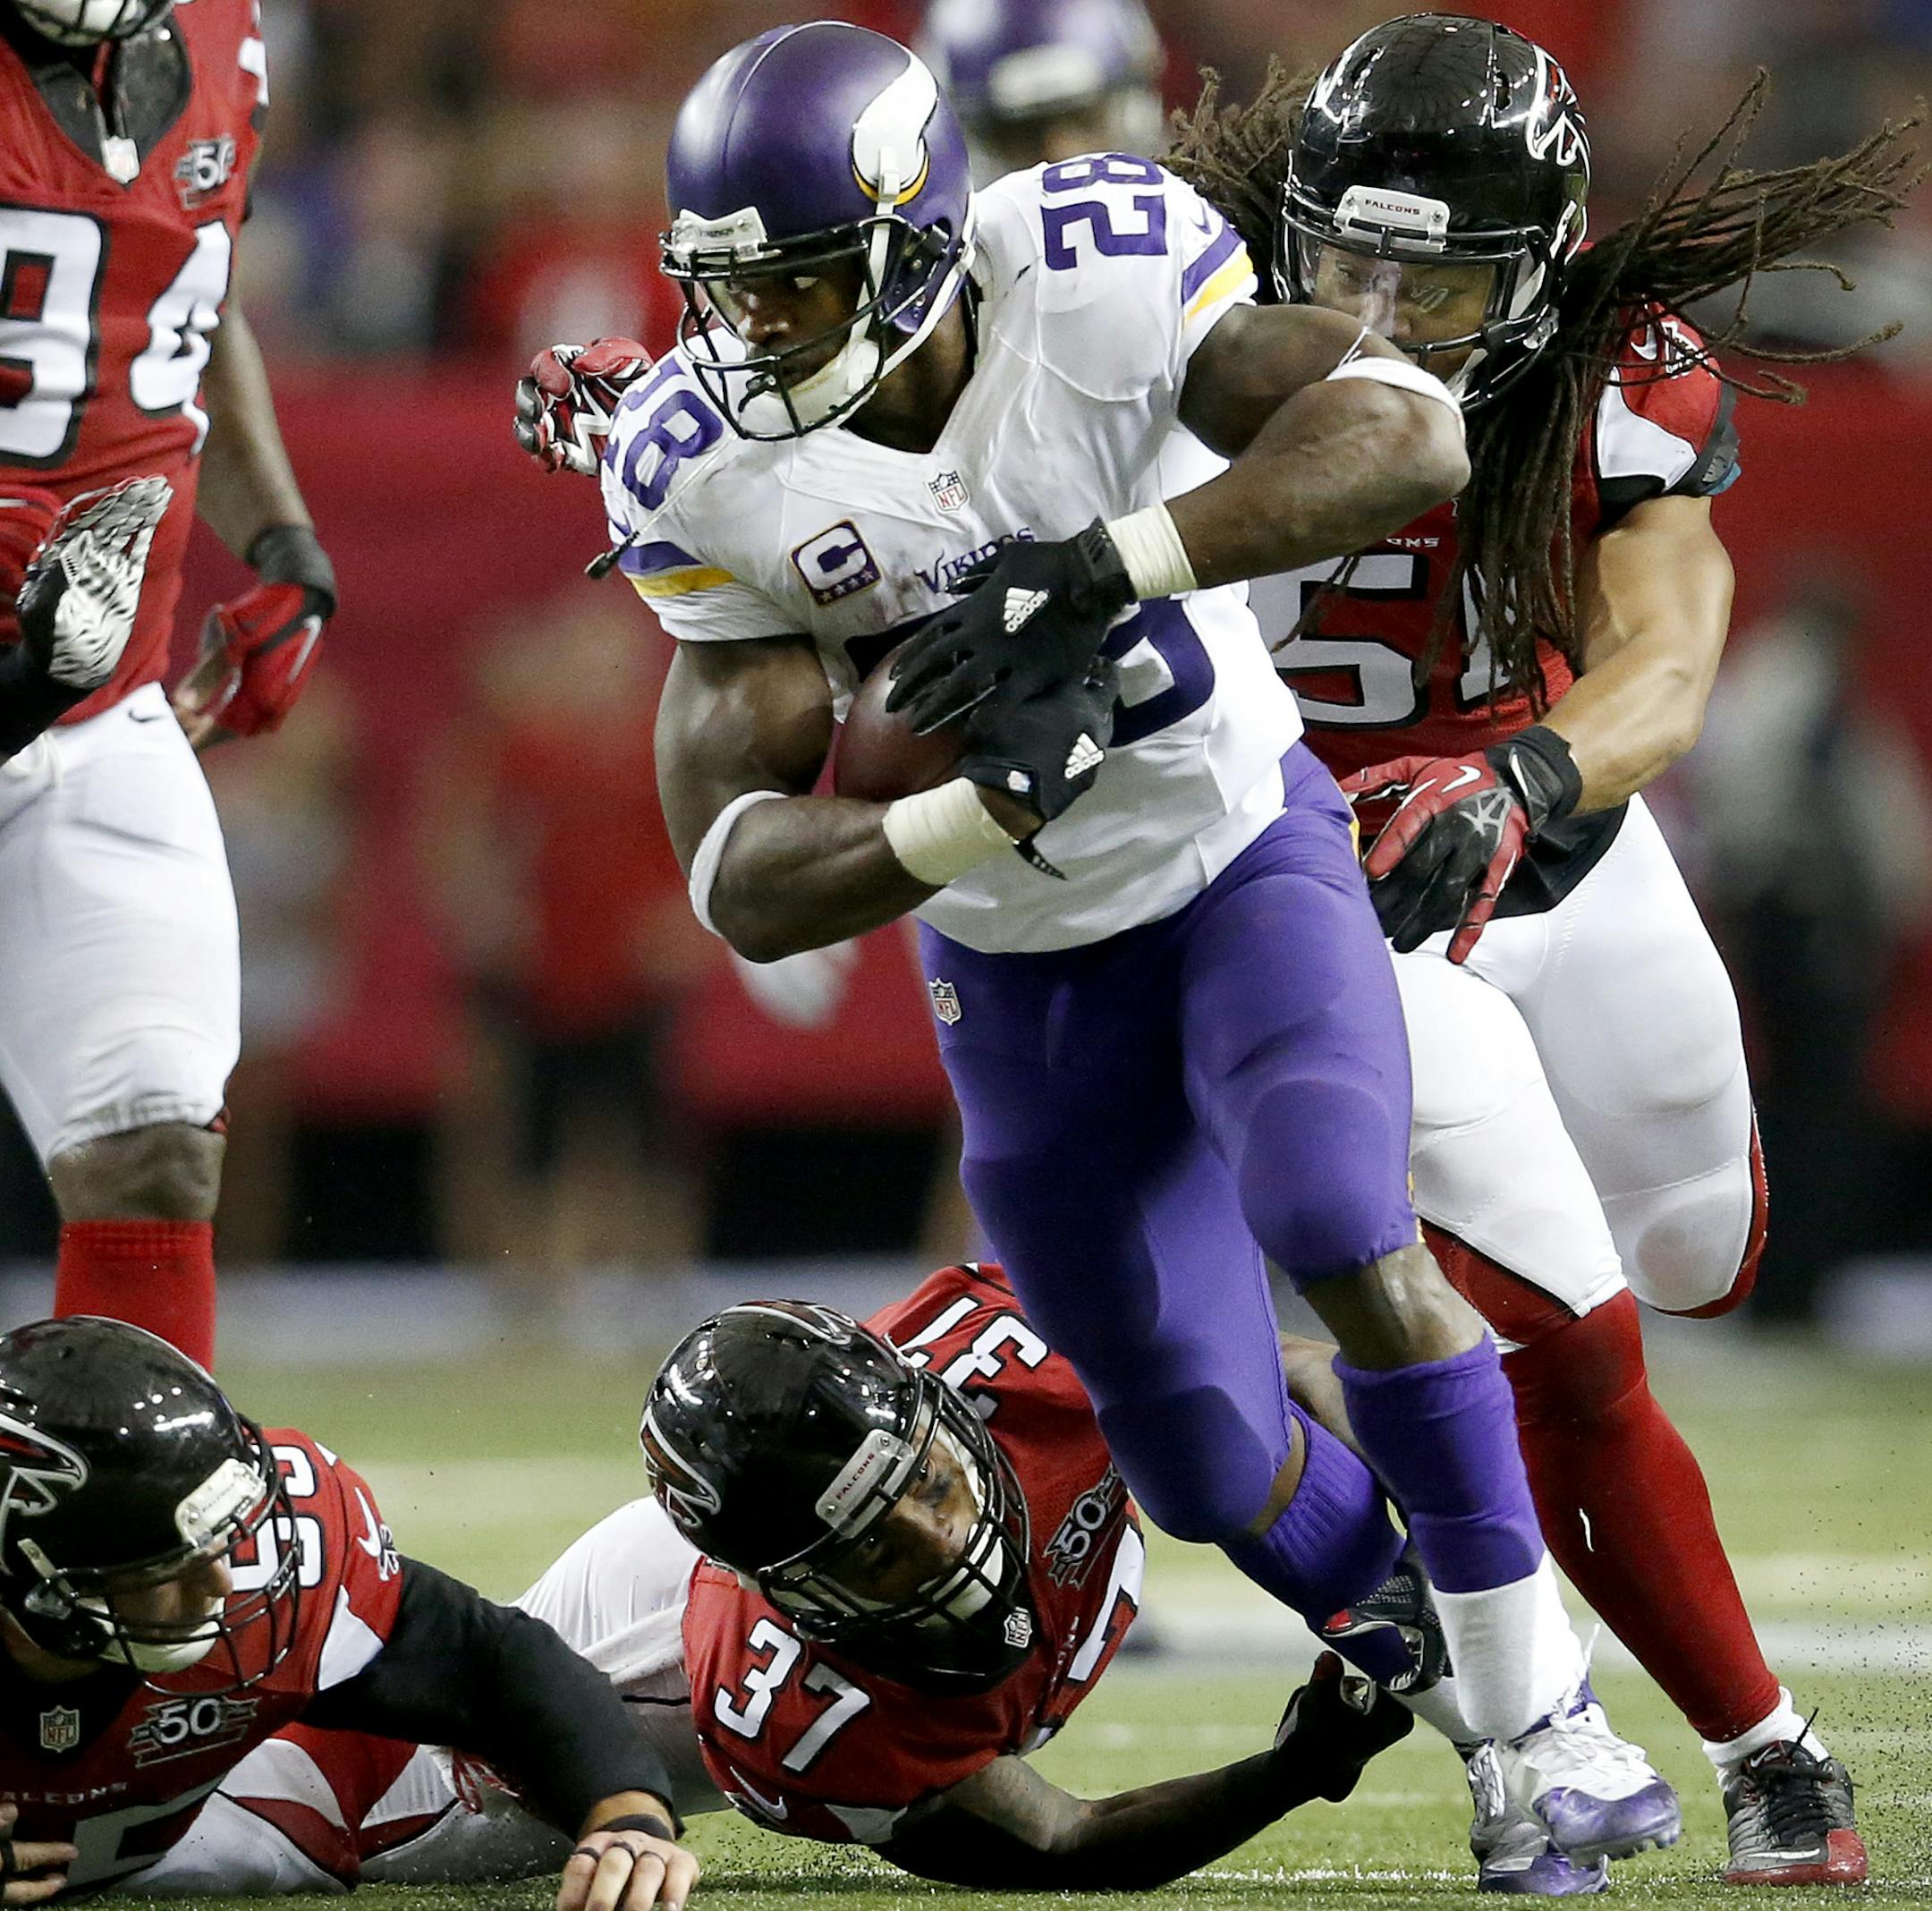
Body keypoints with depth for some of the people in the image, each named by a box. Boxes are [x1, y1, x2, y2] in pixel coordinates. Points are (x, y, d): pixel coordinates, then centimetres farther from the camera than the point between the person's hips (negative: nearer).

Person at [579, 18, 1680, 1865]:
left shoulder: (1093, 276, -24)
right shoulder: (710, 476, -20)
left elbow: (1406, 433, -36)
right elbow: (743, 885, -22)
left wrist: (1087, 569, -43)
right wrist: (986, 809, -41)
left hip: (1245, 862, -2)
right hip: (1023, 972, 3)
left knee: (1342, 1237, -27)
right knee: (1207, 1458, 6)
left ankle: (1543, 1711, -12)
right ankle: (1436, 1661, 35)